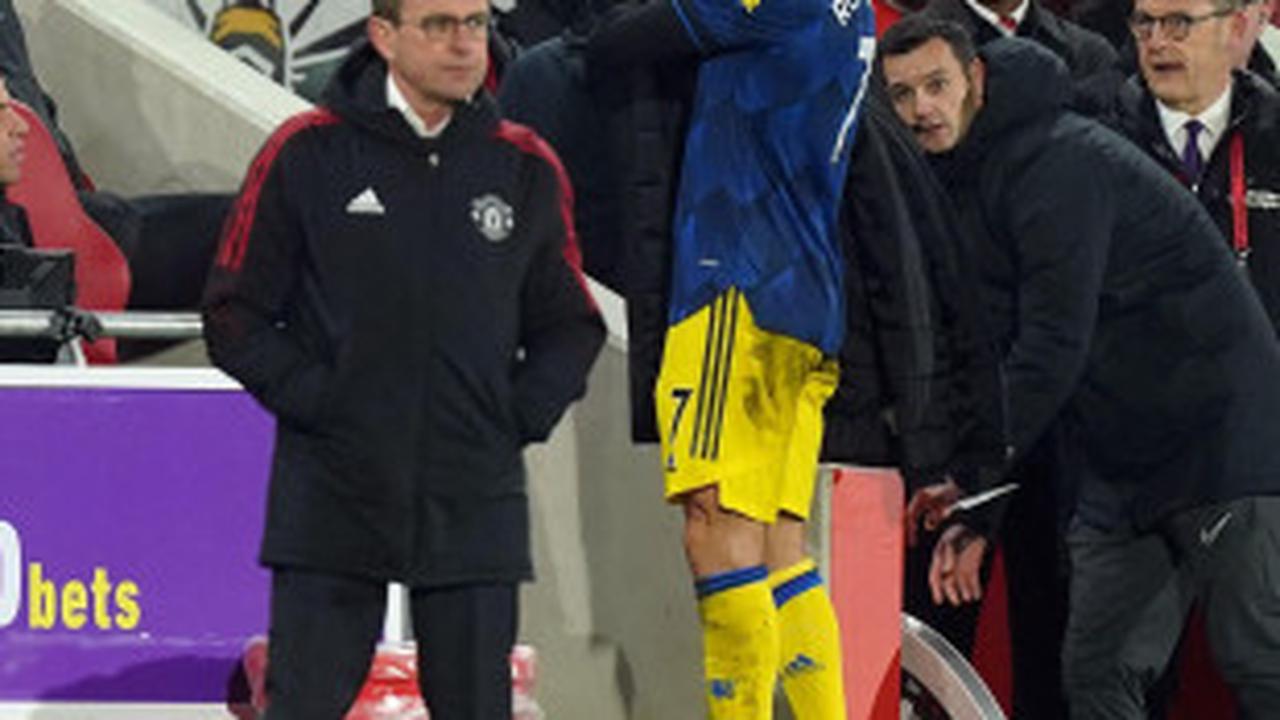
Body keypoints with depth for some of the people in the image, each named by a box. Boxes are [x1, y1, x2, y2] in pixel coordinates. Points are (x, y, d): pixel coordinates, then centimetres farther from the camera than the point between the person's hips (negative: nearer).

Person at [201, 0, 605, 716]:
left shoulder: (527, 168, 8)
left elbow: (572, 327, 17)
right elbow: (236, 314, 2)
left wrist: (523, 413, 2)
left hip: (475, 507, 2)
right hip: (332, 497, -2)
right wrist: (312, 399, -8)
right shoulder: (307, 154, -1)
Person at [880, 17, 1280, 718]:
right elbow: (993, 360, 15)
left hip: (1219, 442, -9)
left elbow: (1053, 347, -22)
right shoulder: (959, 193, 12)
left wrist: (971, 479, -19)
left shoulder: (1061, 162, -17)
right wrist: (973, 511, 8)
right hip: (1118, 469, 9)